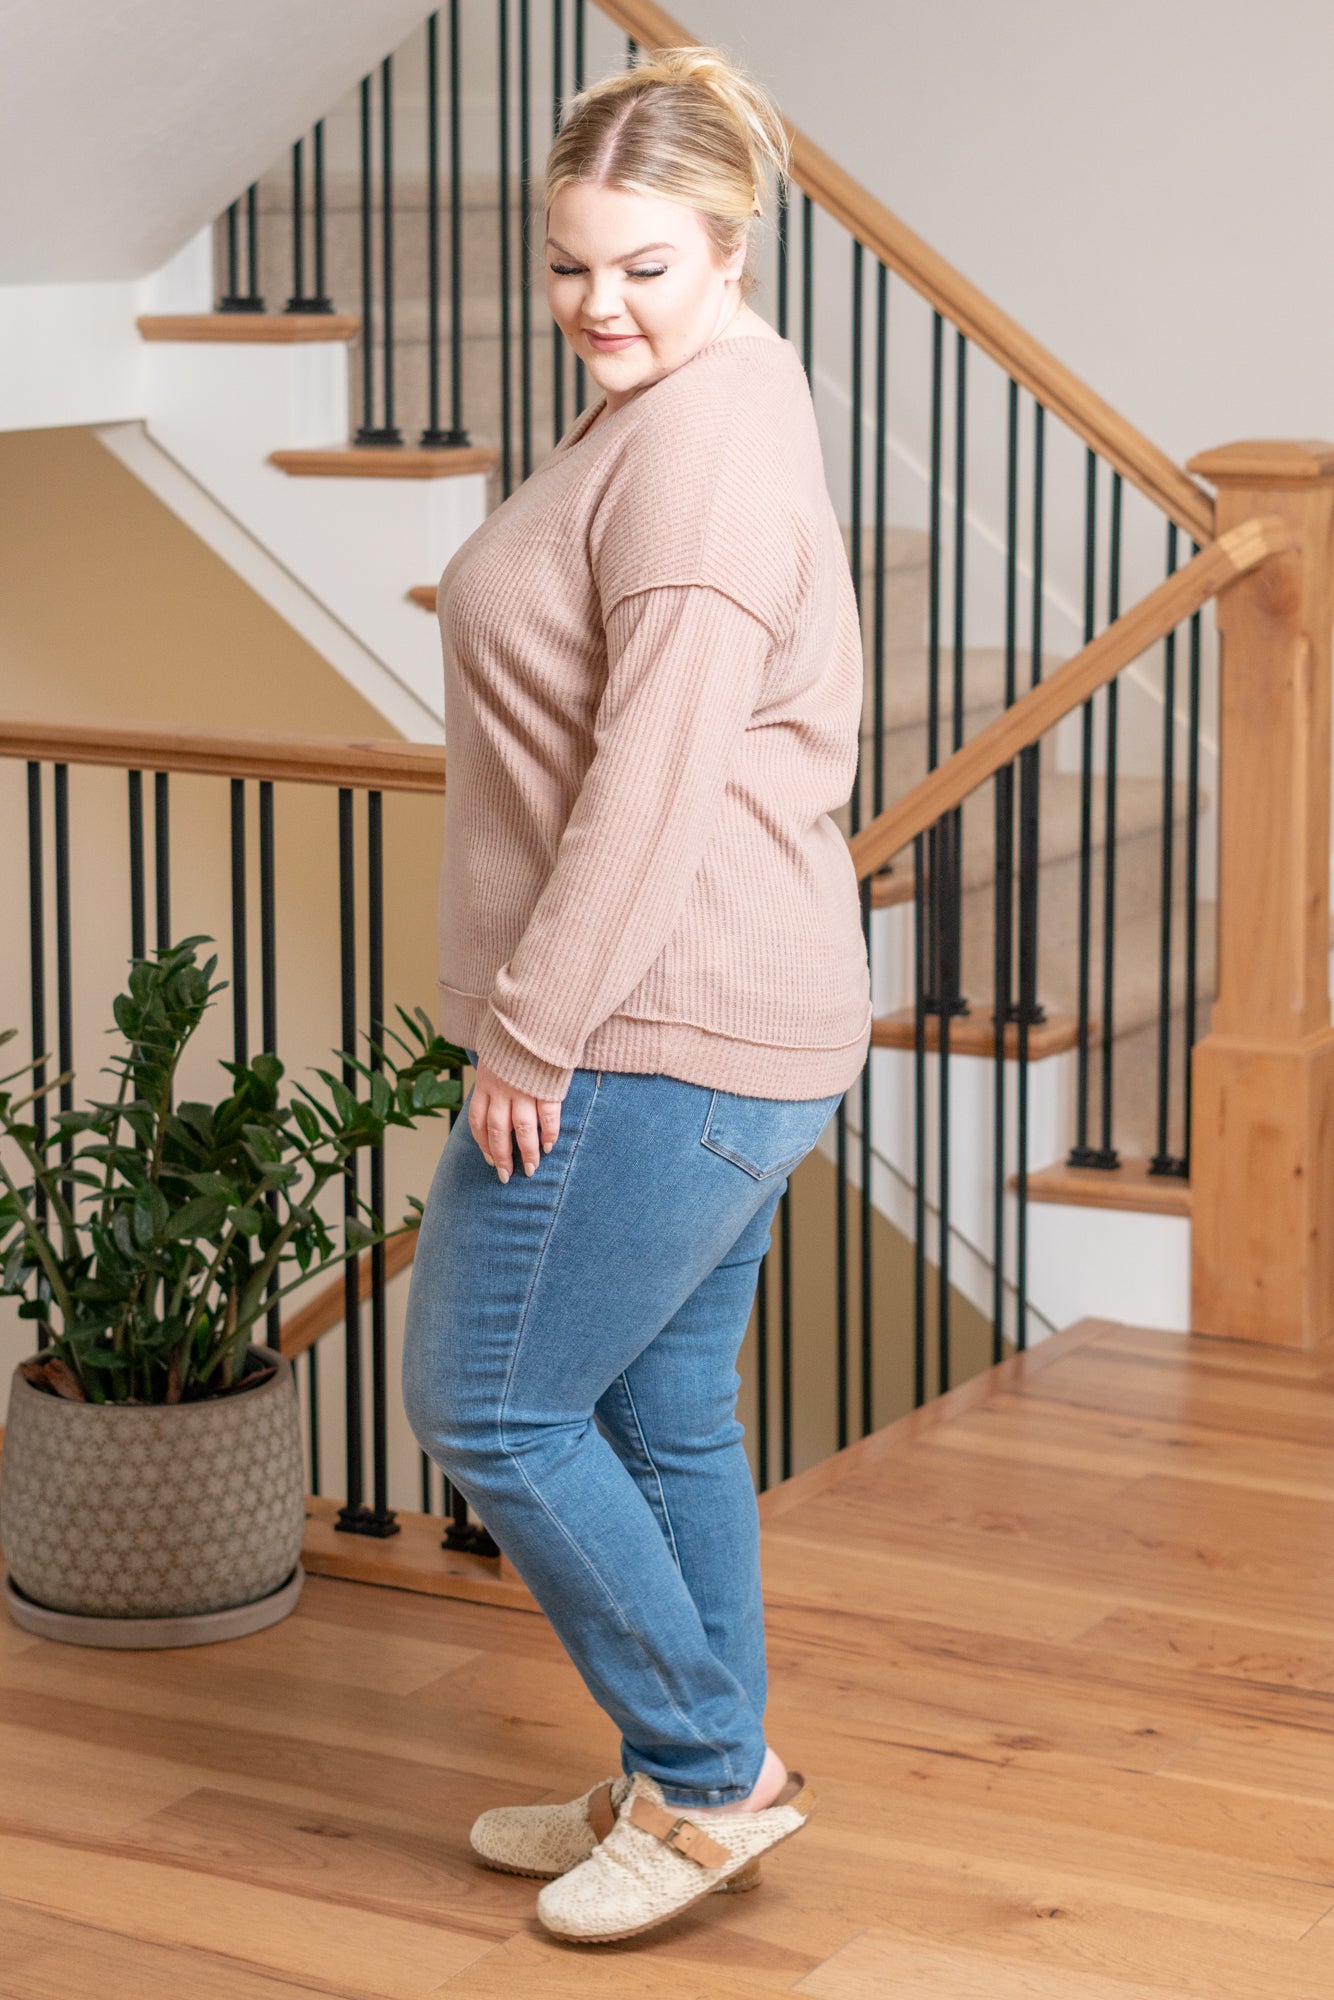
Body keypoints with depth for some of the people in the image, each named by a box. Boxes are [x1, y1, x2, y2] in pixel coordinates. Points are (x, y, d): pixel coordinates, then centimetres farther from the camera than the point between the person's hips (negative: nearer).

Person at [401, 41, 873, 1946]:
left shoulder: (703, 446, -18)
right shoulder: (672, 414, 17)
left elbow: (654, 774, -23)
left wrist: (530, 1030, -19)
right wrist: (545, 1016, 21)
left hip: (657, 1037, -10)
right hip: (721, 1027, 10)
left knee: (487, 1400, -2)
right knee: (665, 1408, 16)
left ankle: (710, 1767, 9)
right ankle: (693, 1789, 27)